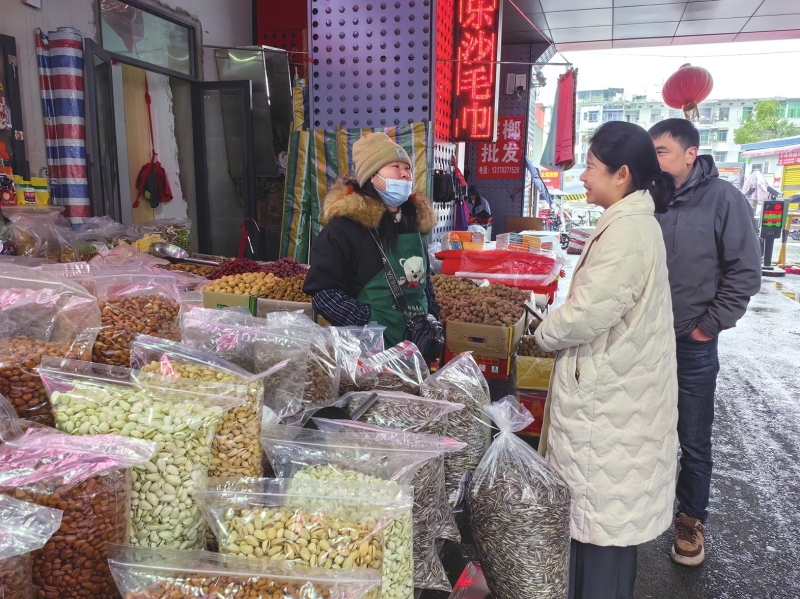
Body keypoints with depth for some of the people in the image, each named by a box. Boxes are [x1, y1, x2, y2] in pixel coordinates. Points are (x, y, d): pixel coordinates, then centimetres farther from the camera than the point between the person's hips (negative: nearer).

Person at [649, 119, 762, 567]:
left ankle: (691, 520, 29)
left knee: (694, 442, 9)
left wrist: (709, 325, -9)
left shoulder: (724, 200, -10)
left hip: (692, 345, -3)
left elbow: (745, 271, -8)